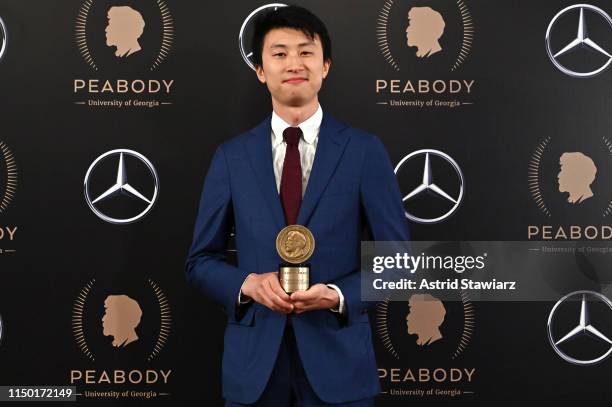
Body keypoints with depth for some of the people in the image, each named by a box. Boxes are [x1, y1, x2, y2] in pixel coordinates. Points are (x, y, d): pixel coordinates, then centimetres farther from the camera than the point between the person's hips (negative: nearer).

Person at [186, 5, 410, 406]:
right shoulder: (231, 156, 3)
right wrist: (248, 284, -13)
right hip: (254, 359, 1)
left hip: (338, 359, -1)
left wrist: (337, 296, -17)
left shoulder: (365, 150, -2)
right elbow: (201, 260, 7)